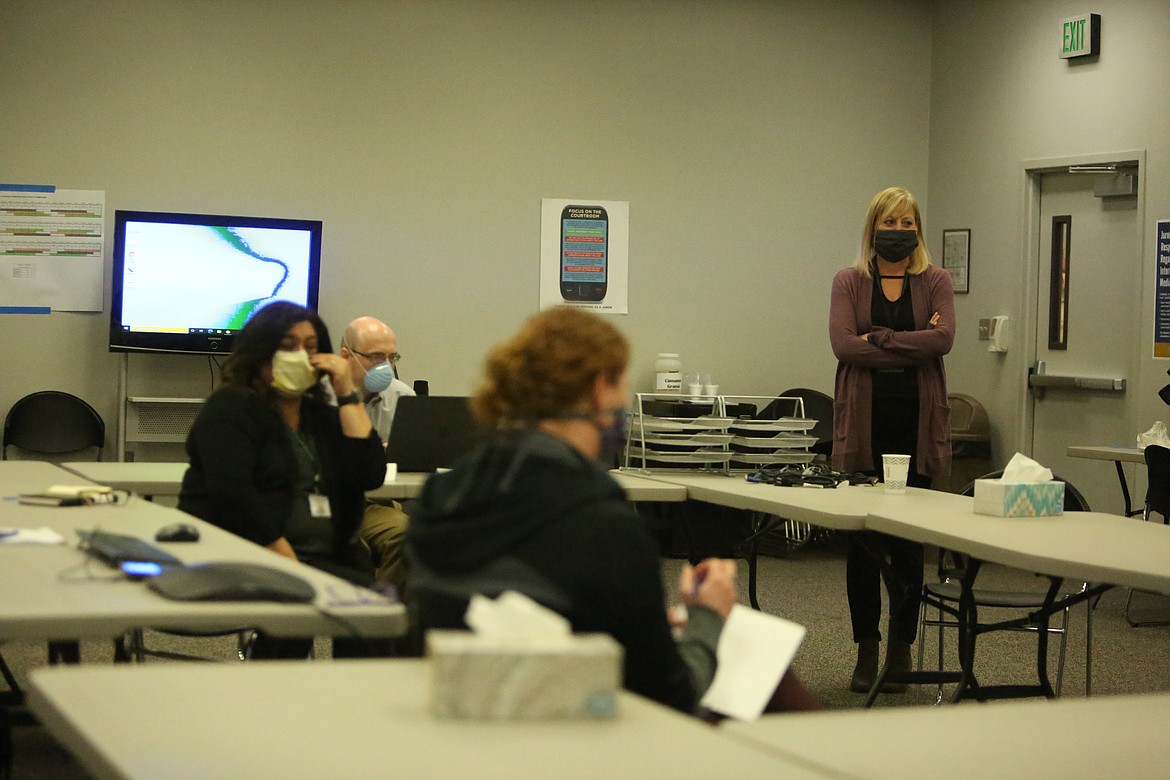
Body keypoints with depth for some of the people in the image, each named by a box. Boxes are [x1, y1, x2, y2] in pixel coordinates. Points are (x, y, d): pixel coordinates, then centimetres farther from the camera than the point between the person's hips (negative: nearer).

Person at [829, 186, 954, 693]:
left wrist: (878, 339, -12)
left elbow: (943, 338, -9)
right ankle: (866, 649, 11)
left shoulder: (935, 282, 8)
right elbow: (843, 344, -8)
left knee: (908, 539, 2)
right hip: (864, 420, 0)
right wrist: (911, 348, -10)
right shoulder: (849, 282, 7)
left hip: (917, 422, 0)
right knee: (861, 540, 2)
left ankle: (901, 647, 11)